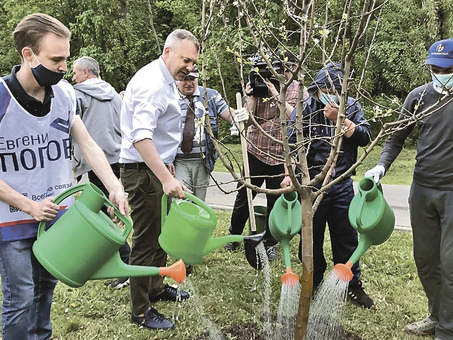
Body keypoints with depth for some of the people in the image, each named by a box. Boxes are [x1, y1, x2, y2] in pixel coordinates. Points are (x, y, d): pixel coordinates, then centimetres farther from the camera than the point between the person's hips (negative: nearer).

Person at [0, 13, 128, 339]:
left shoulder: (64, 93, -3)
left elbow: (88, 145, 2)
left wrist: (115, 187, -11)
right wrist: (29, 205, -19)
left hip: (58, 213, 5)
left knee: (46, 288, 18)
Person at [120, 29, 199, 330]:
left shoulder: (167, 81, 15)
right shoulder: (152, 83, -19)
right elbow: (140, 137, -31)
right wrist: (166, 178, -37)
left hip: (158, 169, 10)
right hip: (143, 172, -10)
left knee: (160, 234, 19)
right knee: (146, 240, -1)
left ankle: (156, 288, 36)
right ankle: (141, 311, 12)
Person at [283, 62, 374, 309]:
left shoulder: (350, 106, 2)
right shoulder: (306, 107, -3)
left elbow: (365, 136, -9)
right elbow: (291, 141, -5)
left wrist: (340, 120, -20)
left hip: (342, 184, 1)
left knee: (346, 237, 10)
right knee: (311, 238, 11)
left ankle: (352, 286, 27)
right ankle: (313, 284, 29)